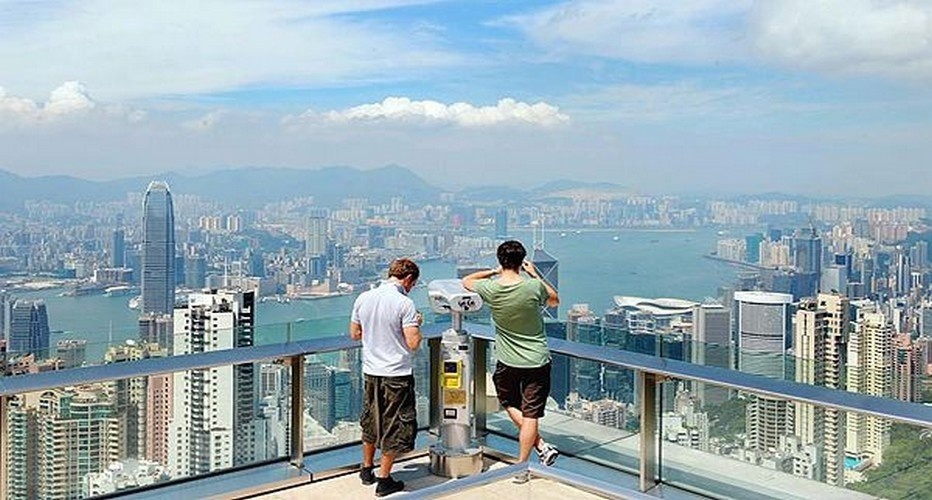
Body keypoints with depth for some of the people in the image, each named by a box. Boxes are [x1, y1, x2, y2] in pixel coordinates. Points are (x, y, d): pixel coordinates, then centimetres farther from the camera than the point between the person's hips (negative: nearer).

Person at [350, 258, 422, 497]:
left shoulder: (363, 298, 1)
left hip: (371, 371, 6)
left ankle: (367, 470, 34)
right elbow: (413, 344, -19)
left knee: (371, 421, 21)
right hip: (397, 374, -6)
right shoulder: (404, 304, -17)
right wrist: (416, 324, -1)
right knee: (394, 426, 7)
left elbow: (355, 334, 11)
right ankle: (383, 479, 13)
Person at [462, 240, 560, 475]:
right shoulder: (534, 287, -14)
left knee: (511, 405, 22)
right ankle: (521, 466, 7)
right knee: (530, 414, 5)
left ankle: (541, 446, 11)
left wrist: (493, 271, 16)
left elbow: (466, 281, 12)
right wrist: (536, 275, 13)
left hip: (508, 362, 1)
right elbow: (555, 300, 10)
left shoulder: (490, 289, -11)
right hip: (537, 361, -1)